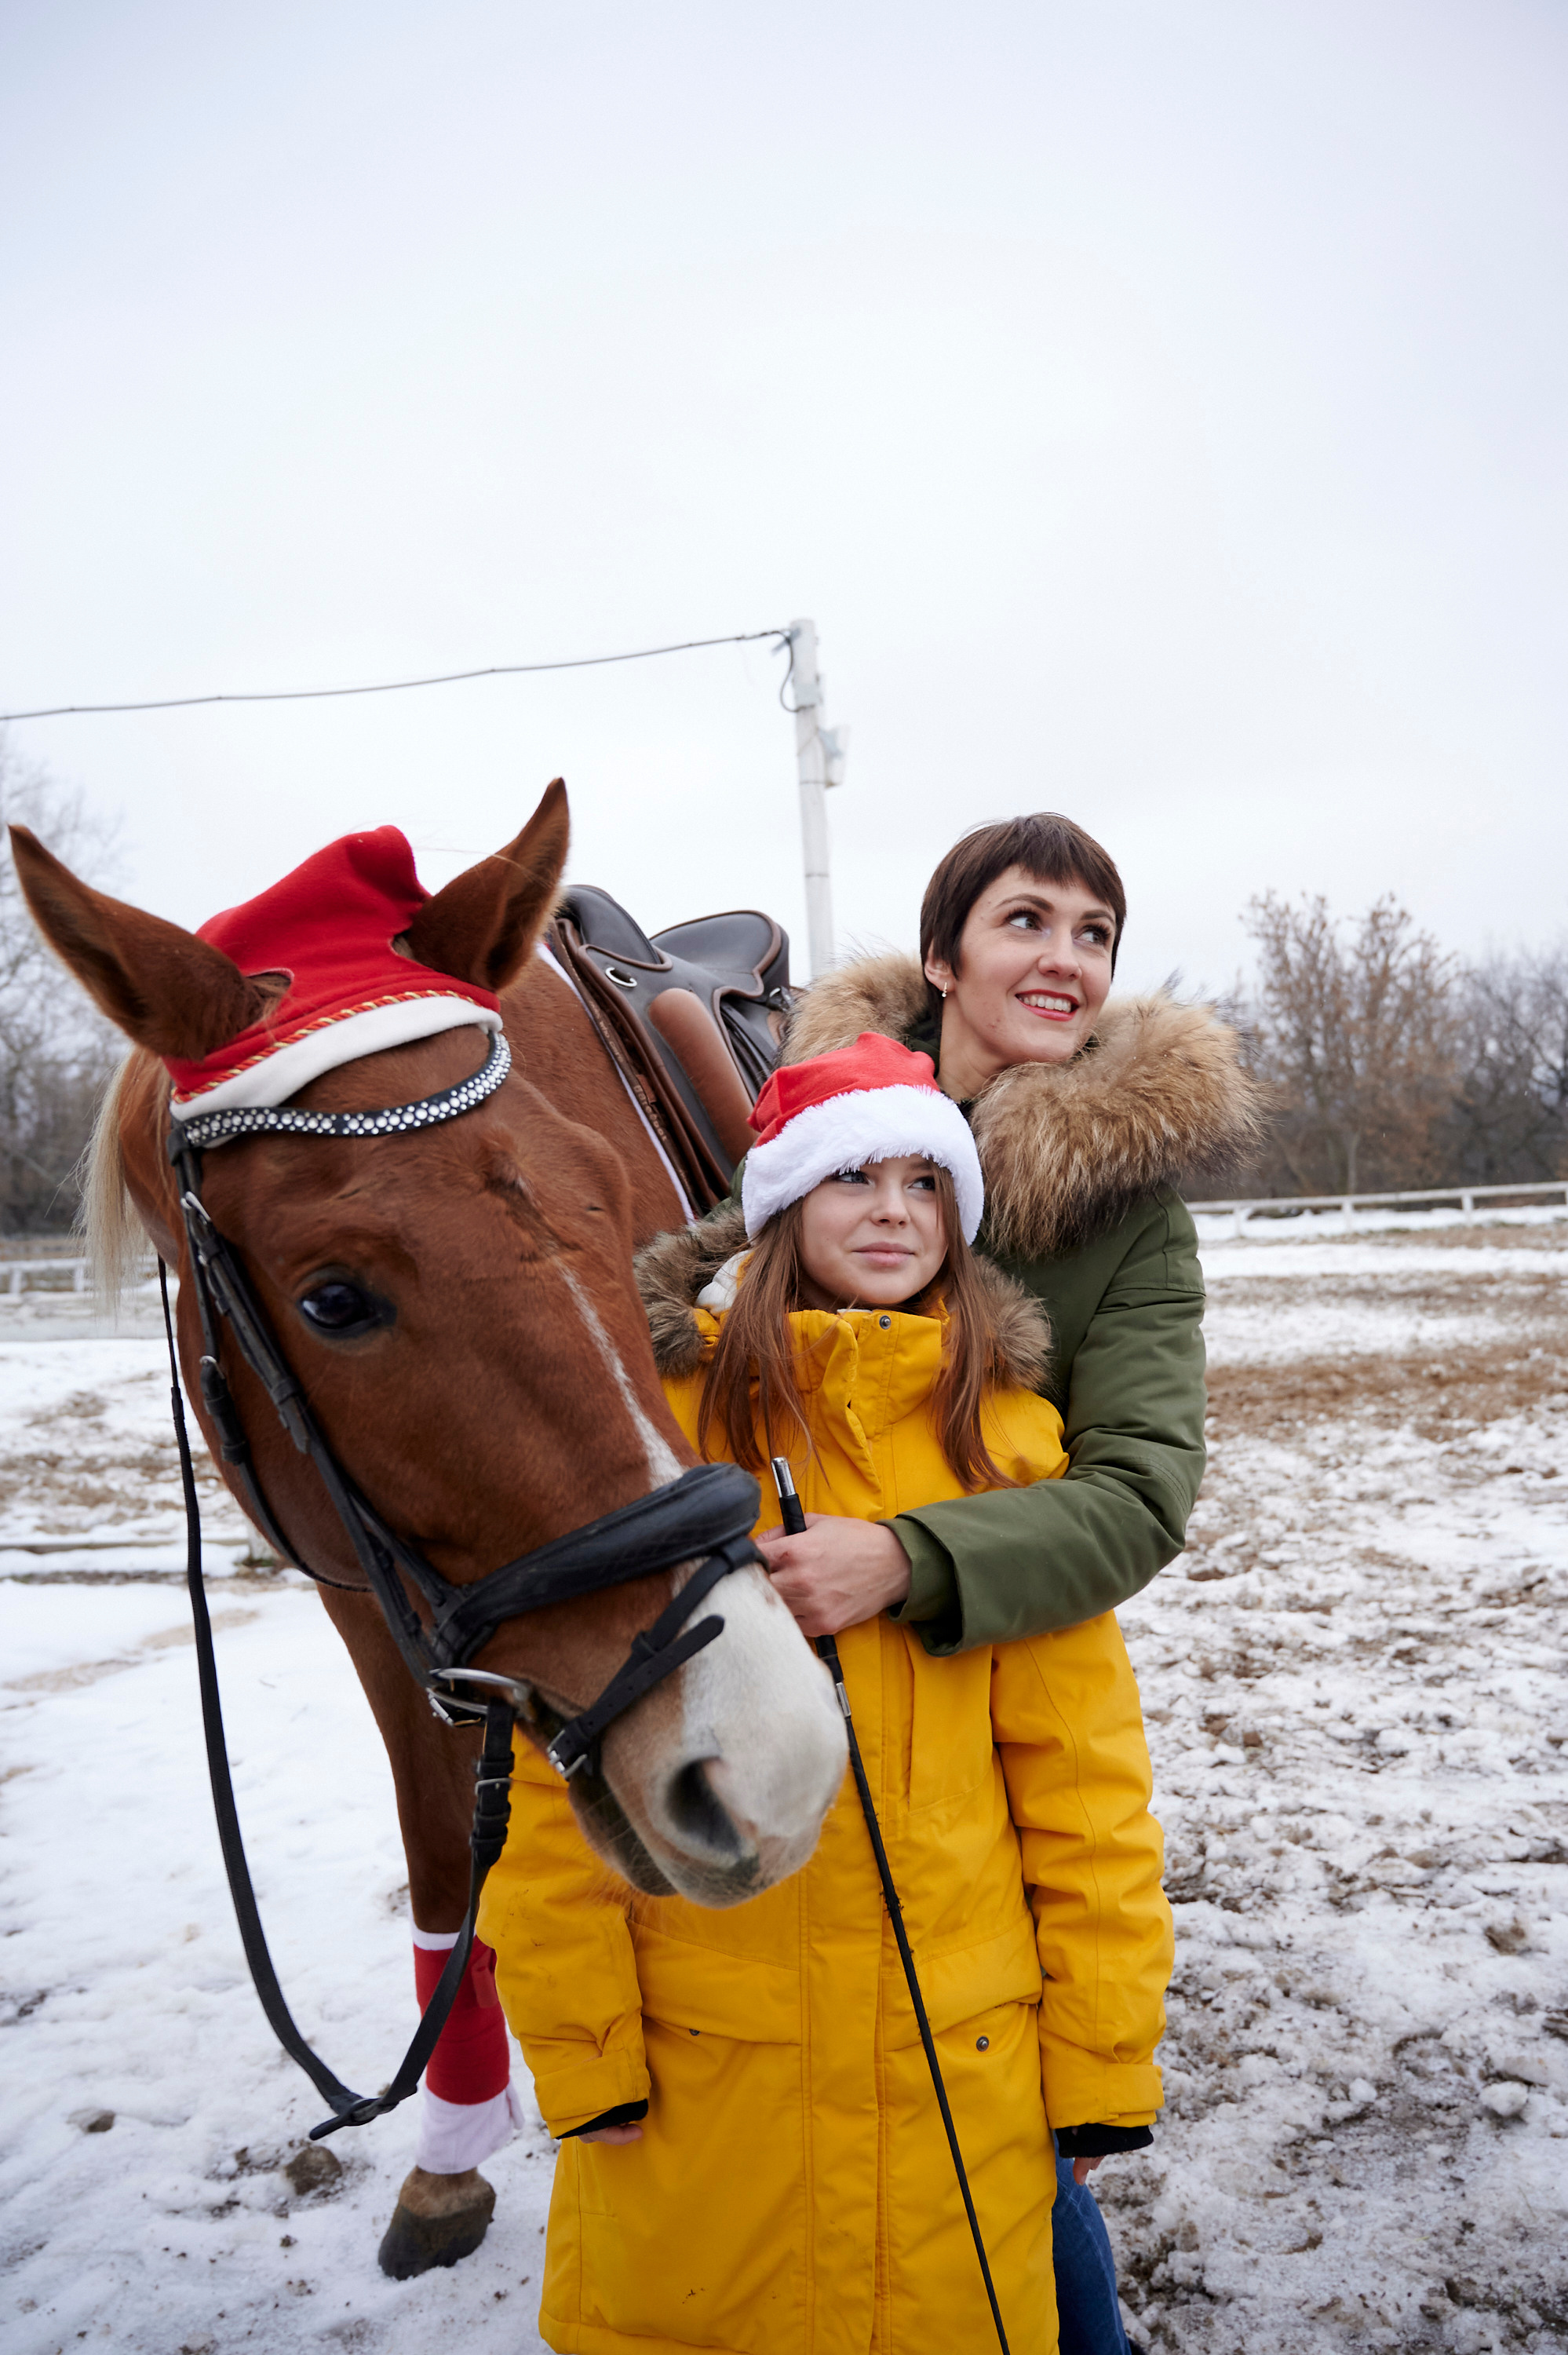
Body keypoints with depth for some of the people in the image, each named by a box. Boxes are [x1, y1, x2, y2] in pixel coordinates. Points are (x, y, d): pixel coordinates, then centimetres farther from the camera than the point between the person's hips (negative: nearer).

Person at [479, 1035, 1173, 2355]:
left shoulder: (1006, 1432, -1)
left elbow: (1079, 1761, 0)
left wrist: (1102, 2046, 1)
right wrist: (579, 2037, -4)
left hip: (959, 2051, 1)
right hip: (696, 2051, -1)